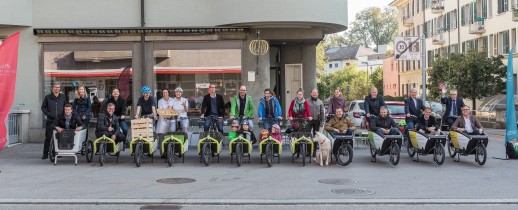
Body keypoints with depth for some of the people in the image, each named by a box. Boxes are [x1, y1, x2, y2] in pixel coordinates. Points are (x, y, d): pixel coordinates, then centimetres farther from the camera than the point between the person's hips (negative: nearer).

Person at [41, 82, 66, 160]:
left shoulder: (63, 97, 10)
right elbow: (43, 107, 9)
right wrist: (48, 114, -6)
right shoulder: (48, 97, 5)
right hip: (50, 121, -1)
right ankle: (45, 154, 4)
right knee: (48, 138, -2)